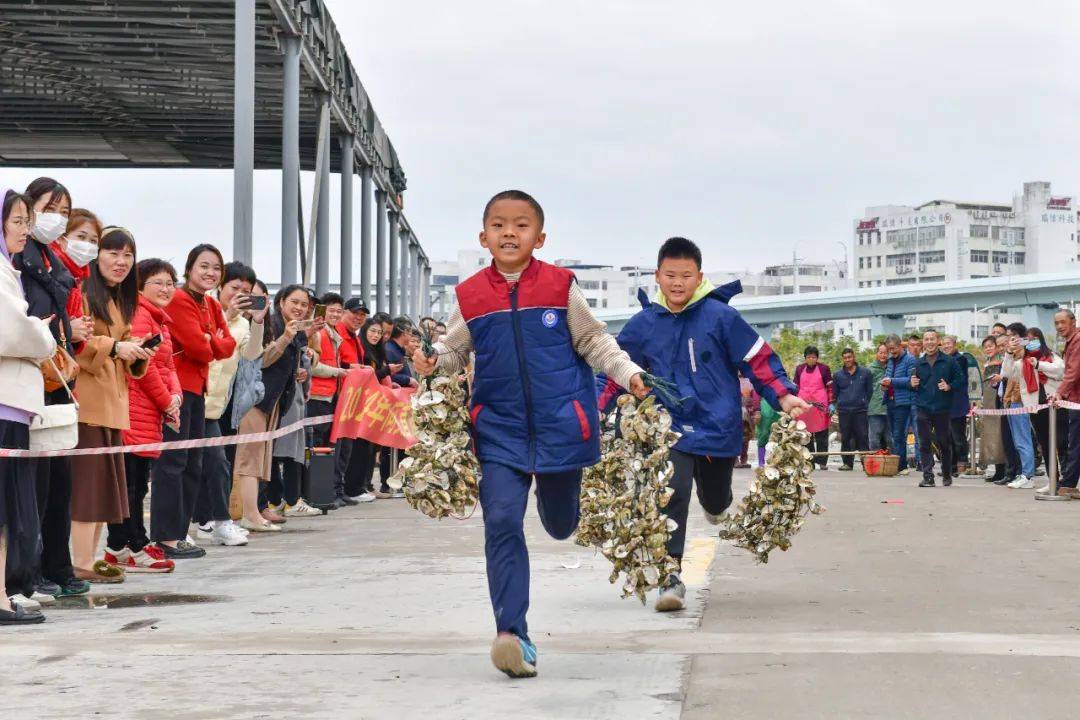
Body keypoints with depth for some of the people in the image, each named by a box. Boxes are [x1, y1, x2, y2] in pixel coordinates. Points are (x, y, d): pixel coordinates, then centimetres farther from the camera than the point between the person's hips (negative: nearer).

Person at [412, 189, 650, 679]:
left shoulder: (560, 287, -3)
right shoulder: (471, 296, 0)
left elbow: (594, 342, 6)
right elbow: (454, 349, 10)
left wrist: (629, 375, -6)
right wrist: (431, 362, -11)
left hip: (561, 424, 0)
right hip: (501, 429, 0)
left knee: (560, 525, 15)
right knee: (502, 521, -13)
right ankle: (513, 633, -13)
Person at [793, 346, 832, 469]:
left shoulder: (823, 368, 5)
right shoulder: (799, 369, 12)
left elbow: (830, 387, 6)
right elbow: (796, 387, 16)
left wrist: (831, 404, 0)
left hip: (820, 405, -2)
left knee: (822, 435, -1)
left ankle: (822, 461, 2)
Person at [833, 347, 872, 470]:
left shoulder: (865, 373, 6)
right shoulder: (838, 375, 11)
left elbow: (870, 391, 10)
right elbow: (834, 393, 18)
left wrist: (866, 404, 3)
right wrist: (836, 407, 8)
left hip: (860, 410, -2)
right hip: (844, 411, 2)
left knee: (862, 437, -5)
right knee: (845, 438, 3)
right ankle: (847, 462, 9)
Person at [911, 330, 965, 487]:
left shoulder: (949, 362, 2)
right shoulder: (919, 364, 10)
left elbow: (961, 380, 2)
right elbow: (914, 384, 19)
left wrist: (949, 387, -14)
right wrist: (913, 384, -3)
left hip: (942, 408, -2)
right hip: (923, 409, 2)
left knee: (944, 443, 8)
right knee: (925, 444, -4)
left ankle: (947, 475, 23)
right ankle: (928, 477, -5)